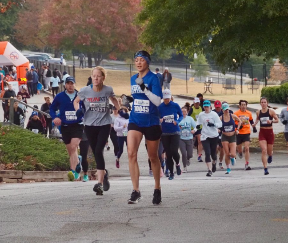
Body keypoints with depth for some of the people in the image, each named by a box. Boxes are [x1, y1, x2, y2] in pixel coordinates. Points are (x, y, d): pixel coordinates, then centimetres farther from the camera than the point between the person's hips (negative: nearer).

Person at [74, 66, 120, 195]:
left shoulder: (108, 90, -5)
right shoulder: (85, 90, -7)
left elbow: (114, 99, 18)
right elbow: (76, 101, 10)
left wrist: (120, 110, 8)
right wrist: (78, 110, -8)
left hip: (104, 124, -2)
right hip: (90, 125, 2)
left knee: (98, 151, -17)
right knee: (96, 153, 8)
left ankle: (100, 183, -20)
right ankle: (104, 173, 38)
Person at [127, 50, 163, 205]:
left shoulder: (152, 78, -10)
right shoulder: (133, 79, 9)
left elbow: (158, 101, -20)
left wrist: (144, 88, -29)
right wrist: (129, 100, 10)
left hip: (151, 122, -4)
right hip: (135, 121, 4)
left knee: (153, 157, 9)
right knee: (131, 153, -16)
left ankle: (157, 189, 28)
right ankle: (136, 191, -16)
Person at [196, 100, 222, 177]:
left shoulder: (214, 114, -5)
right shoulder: (201, 115, 4)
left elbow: (220, 124, -7)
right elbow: (198, 122, 18)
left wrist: (213, 124, -24)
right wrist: (197, 125, -5)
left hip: (214, 136, -1)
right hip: (204, 136, 1)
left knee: (213, 152, 11)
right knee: (207, 153, -11)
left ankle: (214, 162, 46)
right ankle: (209, 170, -12)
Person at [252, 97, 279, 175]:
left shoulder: (271, 111, -6)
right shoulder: (258, 112, 2)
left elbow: (277, 120, -2)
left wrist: (271, 121, -20)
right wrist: (255, 124, 2)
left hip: (270, 132, -1)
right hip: (262, 133, 1)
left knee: (269, 151, 11)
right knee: (264, 150, -13)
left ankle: (270, 156, 51)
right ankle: (265, 169, -13)